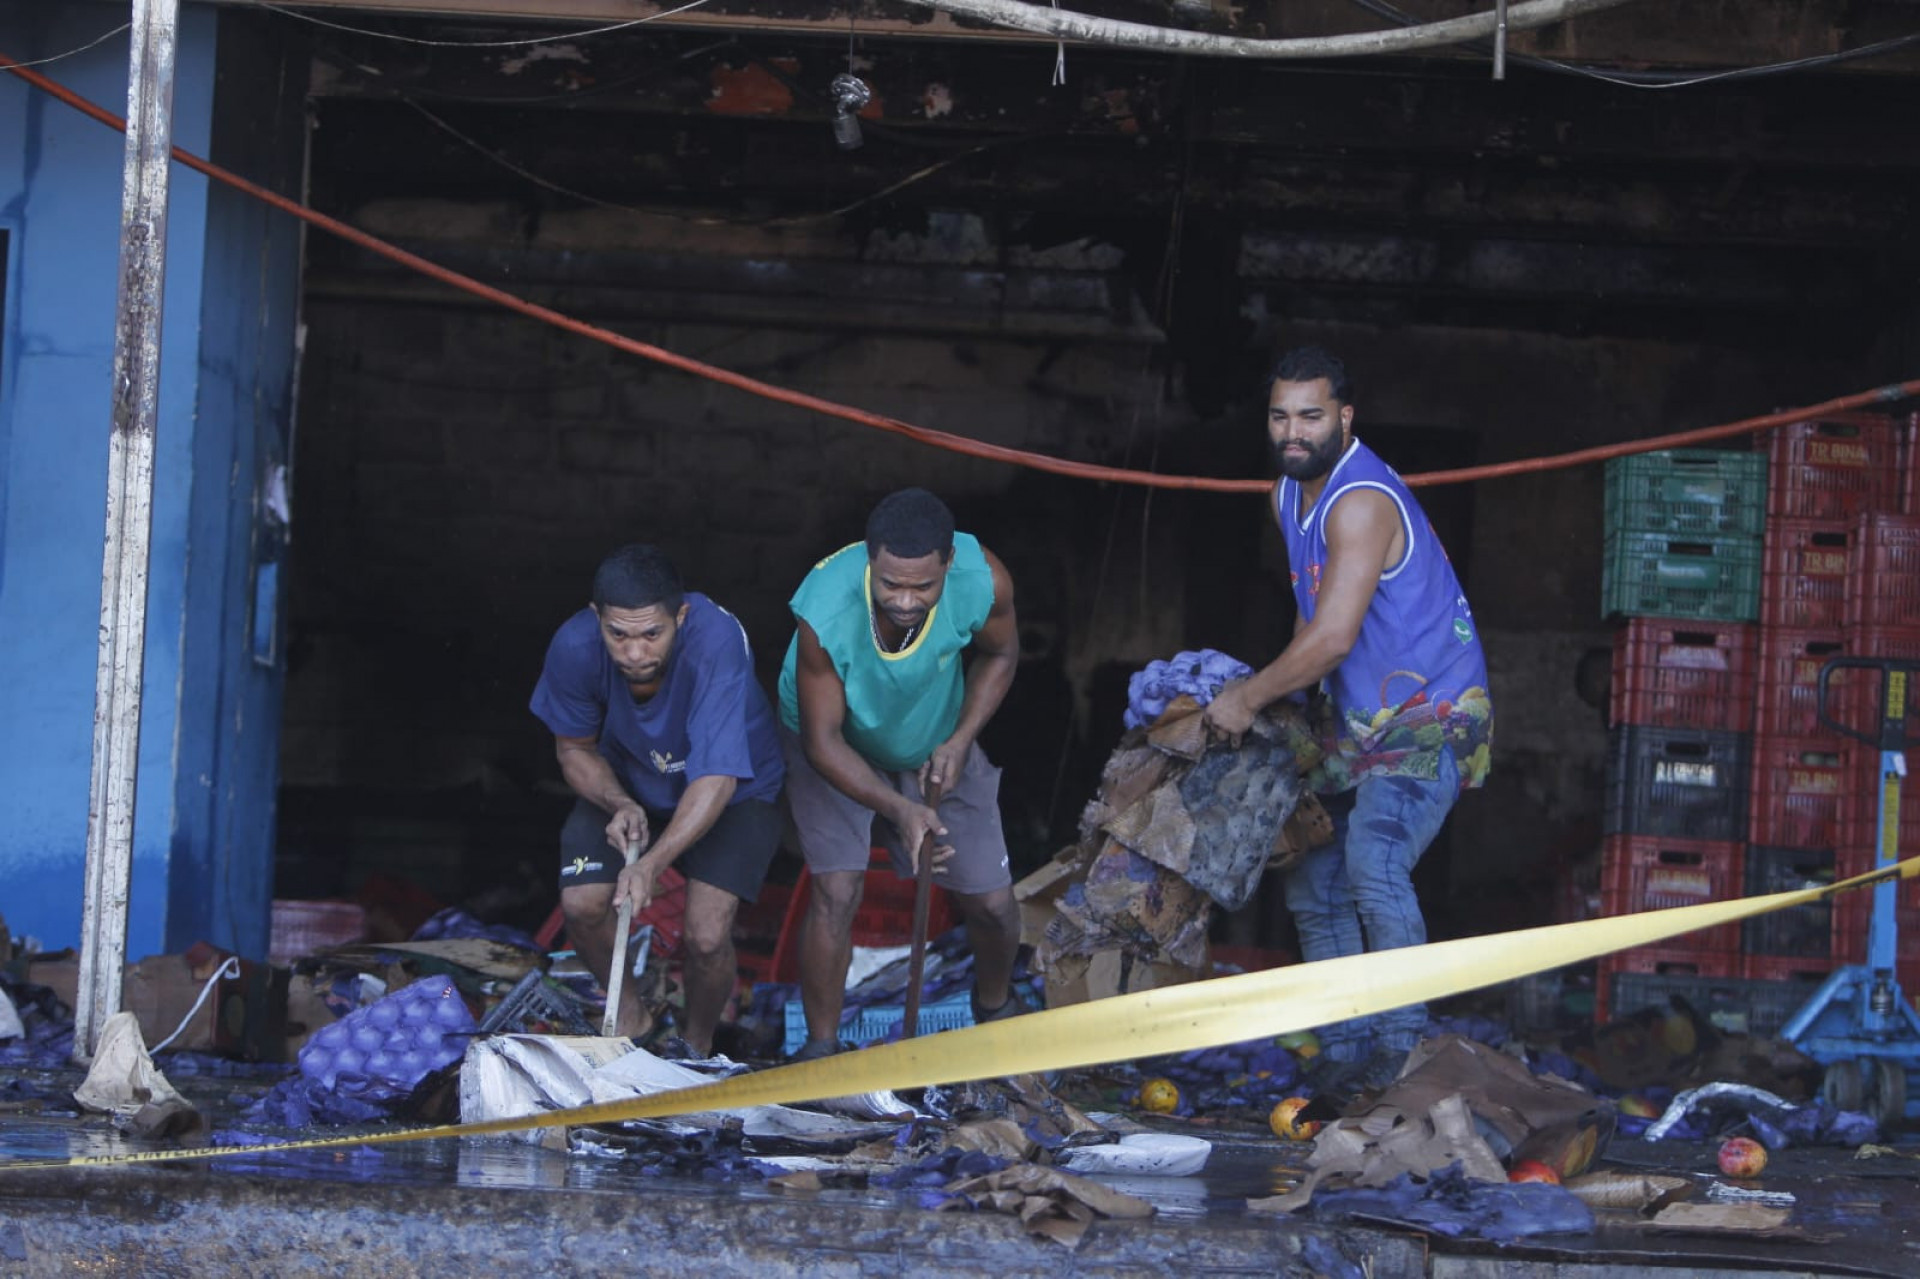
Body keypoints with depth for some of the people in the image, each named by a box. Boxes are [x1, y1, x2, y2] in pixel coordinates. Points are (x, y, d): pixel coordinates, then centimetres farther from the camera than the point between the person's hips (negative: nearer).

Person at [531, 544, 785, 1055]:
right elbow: (575, 748, -8)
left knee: (707, 936, -19)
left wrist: (652, 864, -52)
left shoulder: (717, 640, -40)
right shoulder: (575, 648, -28)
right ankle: (627, 1011, 16)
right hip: (626, 785, 3)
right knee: (582, 906, -17)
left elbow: (717, 777, -41)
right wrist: (619, 805, -28)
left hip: (736, 791, -3)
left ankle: (697, 1043, 14)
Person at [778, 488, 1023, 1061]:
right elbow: (823, 742, -30)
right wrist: (899, 810, -43)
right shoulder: (825, 613, -41)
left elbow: (1000, 654, -7)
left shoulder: (983, 580, -32)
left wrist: (961, 740, -20)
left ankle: (995, 1008, 36)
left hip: (933, 745, 3)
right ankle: (820, 1048, -1)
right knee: (837, 891, -20)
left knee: (991, 902, 3)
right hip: (837, 746, -3)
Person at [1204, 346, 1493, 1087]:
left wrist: (1247, 701, -17)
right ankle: (1345, 1056, 21)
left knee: (1373, 860, -30)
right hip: (1363, 724, 10)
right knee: (1315, 885, 12)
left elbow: (1331, 637, -28)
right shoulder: (1290, 495, 8)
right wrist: (1283, 696, 13)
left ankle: (1401, 1049, -27)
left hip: (1431, 719, -10)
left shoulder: (1362, 503, -23)